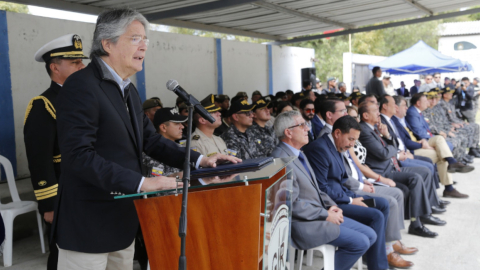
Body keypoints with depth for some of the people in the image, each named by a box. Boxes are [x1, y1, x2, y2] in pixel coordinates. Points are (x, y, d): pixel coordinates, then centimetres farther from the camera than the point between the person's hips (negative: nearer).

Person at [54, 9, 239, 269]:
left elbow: (150, 139, 14)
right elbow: (78, 155, -25)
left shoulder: (128, 90, 11)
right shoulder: (81, 86, -17)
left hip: (123, 219, 9)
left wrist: (198, 160, 2)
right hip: (88, 224, -8)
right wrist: (140, 183, -30)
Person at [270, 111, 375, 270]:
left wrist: (331, 206, 2)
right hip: (303, 223, -10)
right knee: (360, 242, -15)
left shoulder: (299, 154, 13)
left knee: (370, 235, 6)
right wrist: (326, 215, -14)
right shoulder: (281, 159, -20)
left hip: (321, 214, 10)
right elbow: (293, 204, -22)